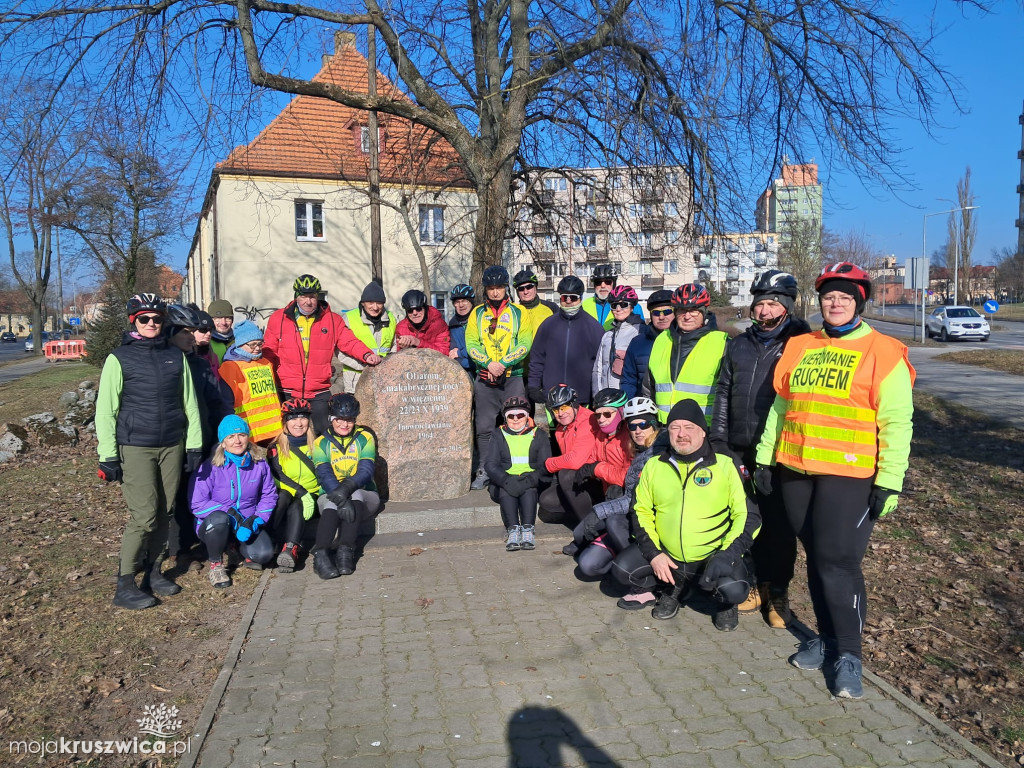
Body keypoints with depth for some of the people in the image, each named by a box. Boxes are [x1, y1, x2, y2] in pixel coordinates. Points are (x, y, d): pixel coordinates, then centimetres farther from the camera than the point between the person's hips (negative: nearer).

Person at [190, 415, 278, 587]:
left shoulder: (259, 464, -2)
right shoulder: (210, 467, -14)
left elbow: (269, 495, 2)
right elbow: (197, 505, -15)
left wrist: (256, 520, -14)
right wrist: (231, 514, -24)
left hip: (247, 524, 3)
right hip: (214, 527, -3)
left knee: (264, 554, -23)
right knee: (219, 518, -39)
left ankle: (242, 549, 18)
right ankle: (216, 564, -9)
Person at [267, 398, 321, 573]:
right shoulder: (276, 448, 7)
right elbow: (276, 477, -6)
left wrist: (311, 497, -13)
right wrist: (301, 492, -21)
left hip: (310, 497, 0)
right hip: (285, 496, 0)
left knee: (295, 508, -34)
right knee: (283, 496, -35)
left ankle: (290, 550, -52)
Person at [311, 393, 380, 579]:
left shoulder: (365, 438, 2)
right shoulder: (321, 443, 2)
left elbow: (366, 471, -13)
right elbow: (325, 476, -13)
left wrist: (347, 487, -35)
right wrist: (341, 500, -33)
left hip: (364, 496, 0)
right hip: (330, 497, 0)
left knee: (356, 495, -34)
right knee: (332, 502, -35)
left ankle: (345, 551, -43)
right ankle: (320, 554, -48)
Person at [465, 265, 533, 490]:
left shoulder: (518, 313, 6)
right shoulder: (477, 313, 10)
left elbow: (525, 344, -3)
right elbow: (471, 344, 2)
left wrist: (503, 363, -15)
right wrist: (489, 363, -13)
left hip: (513, 376, -1)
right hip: (484, 377, 1)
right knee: (484, 426, 3)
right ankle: (484, 470, 12)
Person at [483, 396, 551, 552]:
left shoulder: (538, 435, 12)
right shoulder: (499, 435, 15)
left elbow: (546, 464, 0)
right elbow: (490, 464, 1)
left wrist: (529, 480, -22)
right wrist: (506, 481, -21)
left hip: (530, 480, -1)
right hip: (505, 480, 1)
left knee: (529, 489, -33)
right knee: (506, 491, -32)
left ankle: (527, 529, -42)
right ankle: (513, 529, -42)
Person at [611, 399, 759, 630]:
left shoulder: (725, 466, -6)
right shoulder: (654, 465, 1)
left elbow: (747, 515, -5)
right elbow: (641, 511, 6)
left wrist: (728, 554, -18)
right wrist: (653, 553, -8)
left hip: (713, 556, -3)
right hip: (666, 556, 3)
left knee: (733, 589, -32)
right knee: (623, 568, -17)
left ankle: (724, 602, 9)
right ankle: (673, 586, 12)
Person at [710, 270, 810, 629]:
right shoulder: (738, 345, 13)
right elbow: (723, 394, 13)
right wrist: (718, 440, 7)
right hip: (739, 451, 4)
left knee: (779, 524, 3)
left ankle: (778, 593, 17)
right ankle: (754, 584, 24)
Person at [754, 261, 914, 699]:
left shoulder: (883, 353, -3)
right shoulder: (798, 348, 11)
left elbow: (897, 423, -7)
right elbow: (779, 407, 17)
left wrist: (889, 481, -11)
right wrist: (765, 458, 13)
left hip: (849, 476, -5)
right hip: (796, 472, 5)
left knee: (838, 562, -5)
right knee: (816, 559, 12)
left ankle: (848, 654, 10)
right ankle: (827, 638, 28)